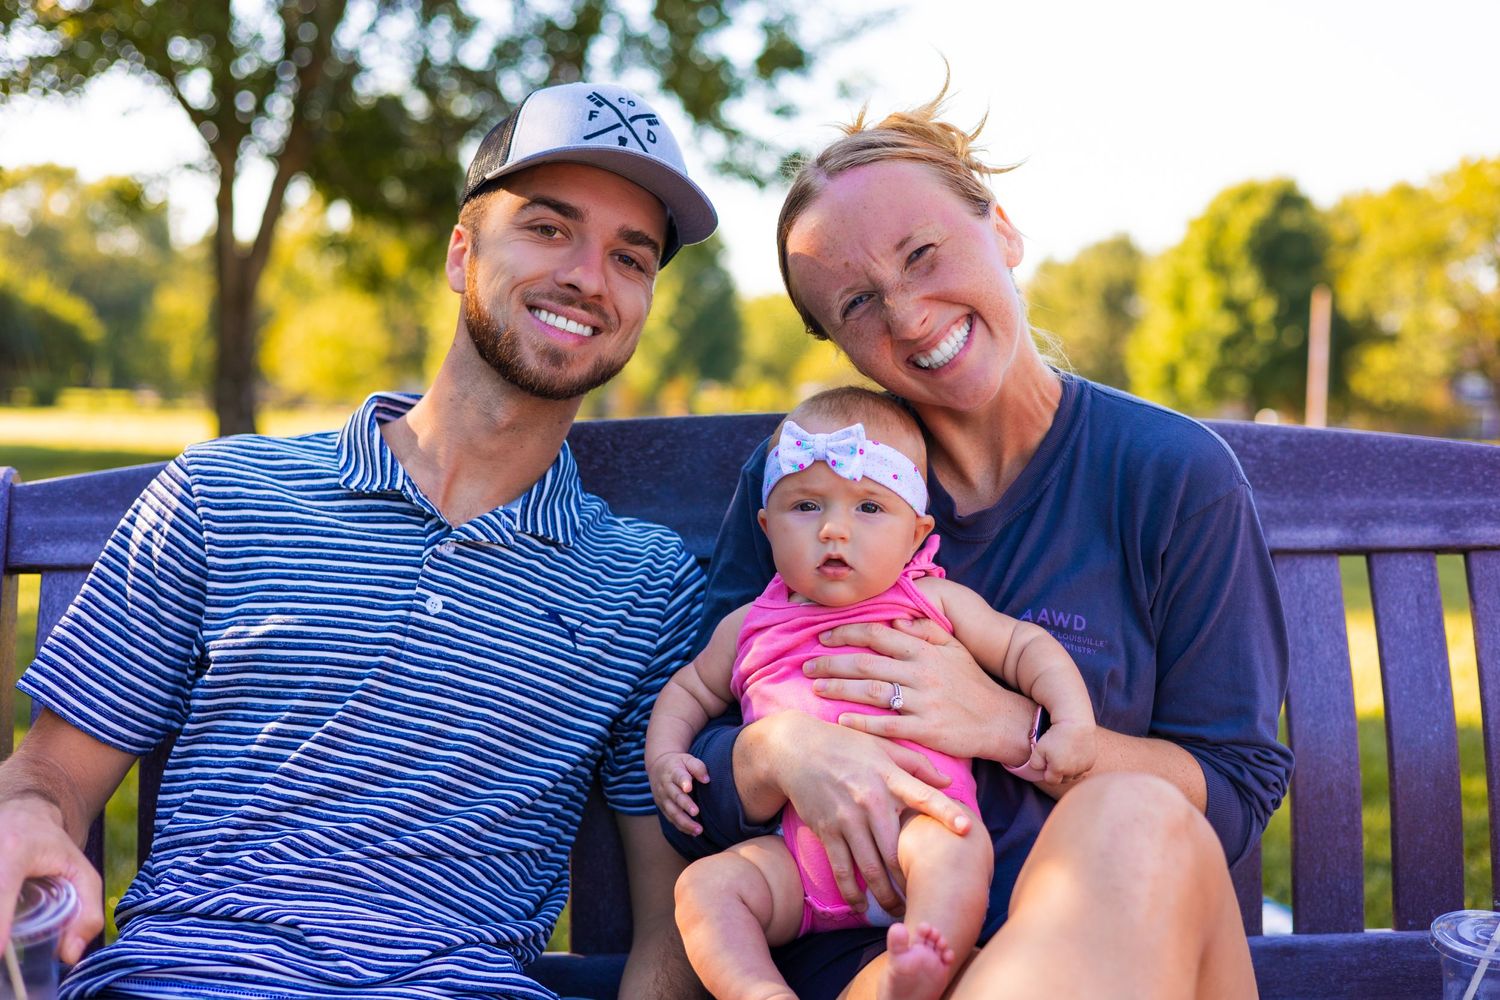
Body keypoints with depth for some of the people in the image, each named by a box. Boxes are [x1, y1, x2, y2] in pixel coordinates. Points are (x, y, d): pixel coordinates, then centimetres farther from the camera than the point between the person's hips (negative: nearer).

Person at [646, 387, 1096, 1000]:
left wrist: (1073, 723, -1)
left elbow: (1025, 647, 16)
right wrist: (663, 757, 14)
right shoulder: (748, 628, 19)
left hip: (916, 819, -2)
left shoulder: (932, 601, 13)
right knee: (703, 886, -21)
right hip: (800, 851, 2)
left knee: (956, 841, -34)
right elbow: (690, 689, 32)